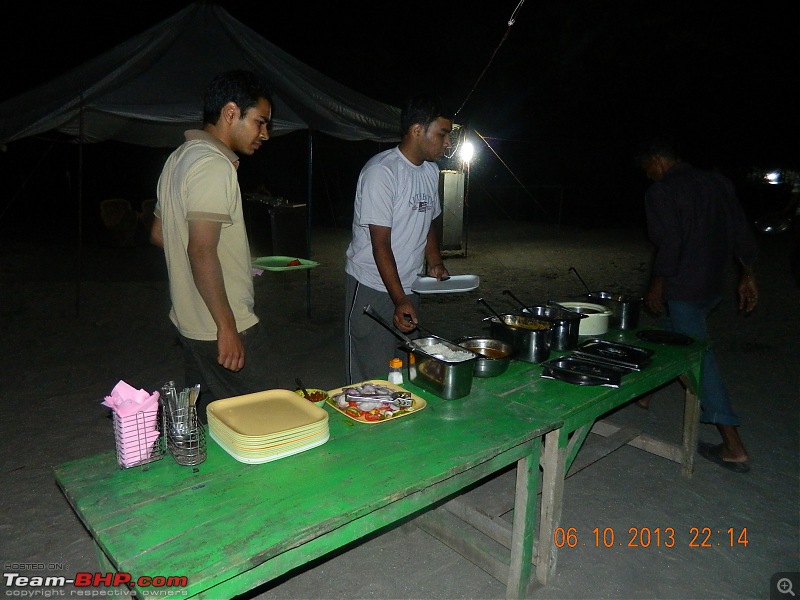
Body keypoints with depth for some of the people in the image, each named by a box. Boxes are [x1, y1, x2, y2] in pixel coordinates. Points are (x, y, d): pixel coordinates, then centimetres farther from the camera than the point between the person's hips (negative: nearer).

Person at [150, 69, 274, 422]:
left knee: (205, 419, 20)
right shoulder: (214, 165, -18)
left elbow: (158, 234, 20)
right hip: (221, 328, -10)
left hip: (190, 321, 10)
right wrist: (227, 327, -22)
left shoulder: (180, 158, 14)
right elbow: (202, 251, -25)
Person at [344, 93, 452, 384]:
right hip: (373, 287, -8)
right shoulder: (381, 172, -16)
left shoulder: (431, 170, 10)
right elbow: (380, 243, -20)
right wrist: (400, 300, -25)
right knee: (372, 377, -1)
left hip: (409, 287, 8)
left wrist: (435, 263, 4)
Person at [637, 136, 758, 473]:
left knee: (699, 357, -5)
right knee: (677, 341, 24)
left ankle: (734, 448, -3)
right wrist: (747, 275, 14)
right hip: (713, 286, 8)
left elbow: (668, 243, -17)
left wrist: (657, 284, -7)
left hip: (683, 289, -8)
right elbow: (741, 232, 10)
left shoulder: (661, 191, -11)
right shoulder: (718, 182, 11)